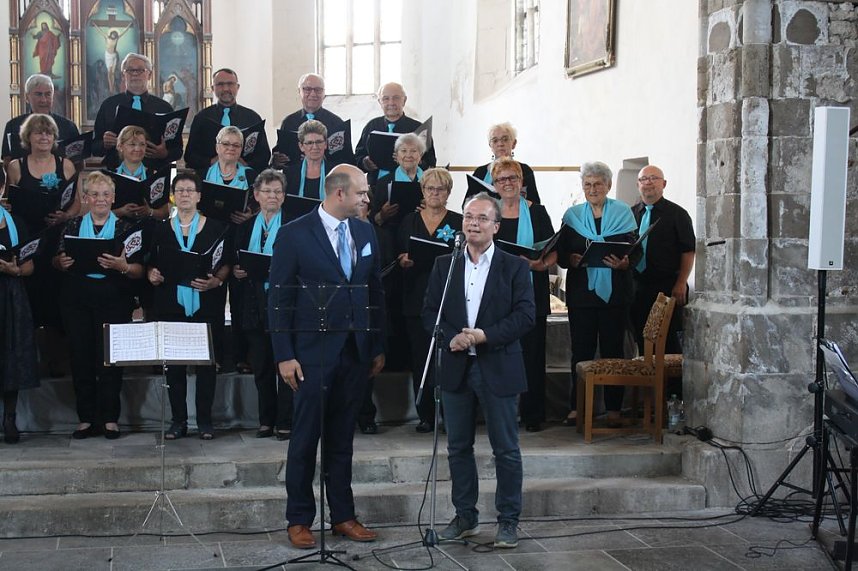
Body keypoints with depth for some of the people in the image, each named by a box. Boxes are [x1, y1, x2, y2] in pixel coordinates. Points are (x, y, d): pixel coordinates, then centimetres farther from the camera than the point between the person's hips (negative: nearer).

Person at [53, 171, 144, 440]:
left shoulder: (126, 228, 3)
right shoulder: (73, 226, 10)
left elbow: (139, 271, -1)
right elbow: (57, 261, 12)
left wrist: (122, 266, -22)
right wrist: (61, 263, -11)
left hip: (114, 301, -2)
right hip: (77, 301, 2)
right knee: (81, 358, 3)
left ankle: (110, 419, 9)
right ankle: (86, 419, 12)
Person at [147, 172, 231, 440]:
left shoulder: (216, 228, 5)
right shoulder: (161, 230, 11)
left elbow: (226, 264, 3)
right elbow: (151, 265, 12)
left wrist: (216, 281, -15)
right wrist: (152, 274, -9)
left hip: (206, 305, -2)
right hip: (171, 305, 2)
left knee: (206, 362, 0)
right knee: (173, 363, 3)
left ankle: (205, 420, 9)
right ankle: (178, 420, 12)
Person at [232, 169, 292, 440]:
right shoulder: (245, 226, 13)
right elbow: (236, 262, 16)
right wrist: (236, 270, -5)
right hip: (255, 305, 5)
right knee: (260, 367, 10)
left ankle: (285, 422, 7)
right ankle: (266, 421, 20)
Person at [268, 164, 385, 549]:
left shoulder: (365, 232, 8)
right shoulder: (294, 234, -7)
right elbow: (279, 298, -7)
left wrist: (378, 346, 11)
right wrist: (284, 355, -11)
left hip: (355, 349, 5)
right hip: (313, 350, -5)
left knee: (342, 437, 12)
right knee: (305, 438, 3)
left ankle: (343, 516, 20)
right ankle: (299, 520, 13)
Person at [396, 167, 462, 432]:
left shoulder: (458, 222, 5)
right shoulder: (409, 221, 14)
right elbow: (398, 256, 12)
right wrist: (404, 261, -11)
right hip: (416, 299, 3)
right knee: (420, 359, 3)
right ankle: (425, 415, 11)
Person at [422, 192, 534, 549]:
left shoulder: (514, 267, 0)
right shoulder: (444, 265, 8)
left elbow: (524, 316, -8)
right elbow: (430, 312, 5)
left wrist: (484, 336, -18)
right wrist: (451, 338, -13)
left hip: (498, 370, -3)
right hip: (456, 368, 3)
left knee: (506, 450, 2)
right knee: (458, 448, 10)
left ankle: (508, 521, 13)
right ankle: (465, 517, 22)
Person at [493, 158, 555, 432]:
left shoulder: (536, 212, 4)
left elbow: (553, 252, 3)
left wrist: (542, 264, -17)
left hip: (531, 294, -1)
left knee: (532, 353, 0)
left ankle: (533, 414, 8)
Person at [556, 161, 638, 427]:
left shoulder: (623, 213, 6)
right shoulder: (573, 215, 10)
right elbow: (560, 254, 5)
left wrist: (624, 263, -20)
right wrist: (571, 260, -16)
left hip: (614, 293, -1)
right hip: (581, 293, 1)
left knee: (612, 350, 2)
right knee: (581, 350, 2)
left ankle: (613, 408, 9)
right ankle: (576, 406, 9)